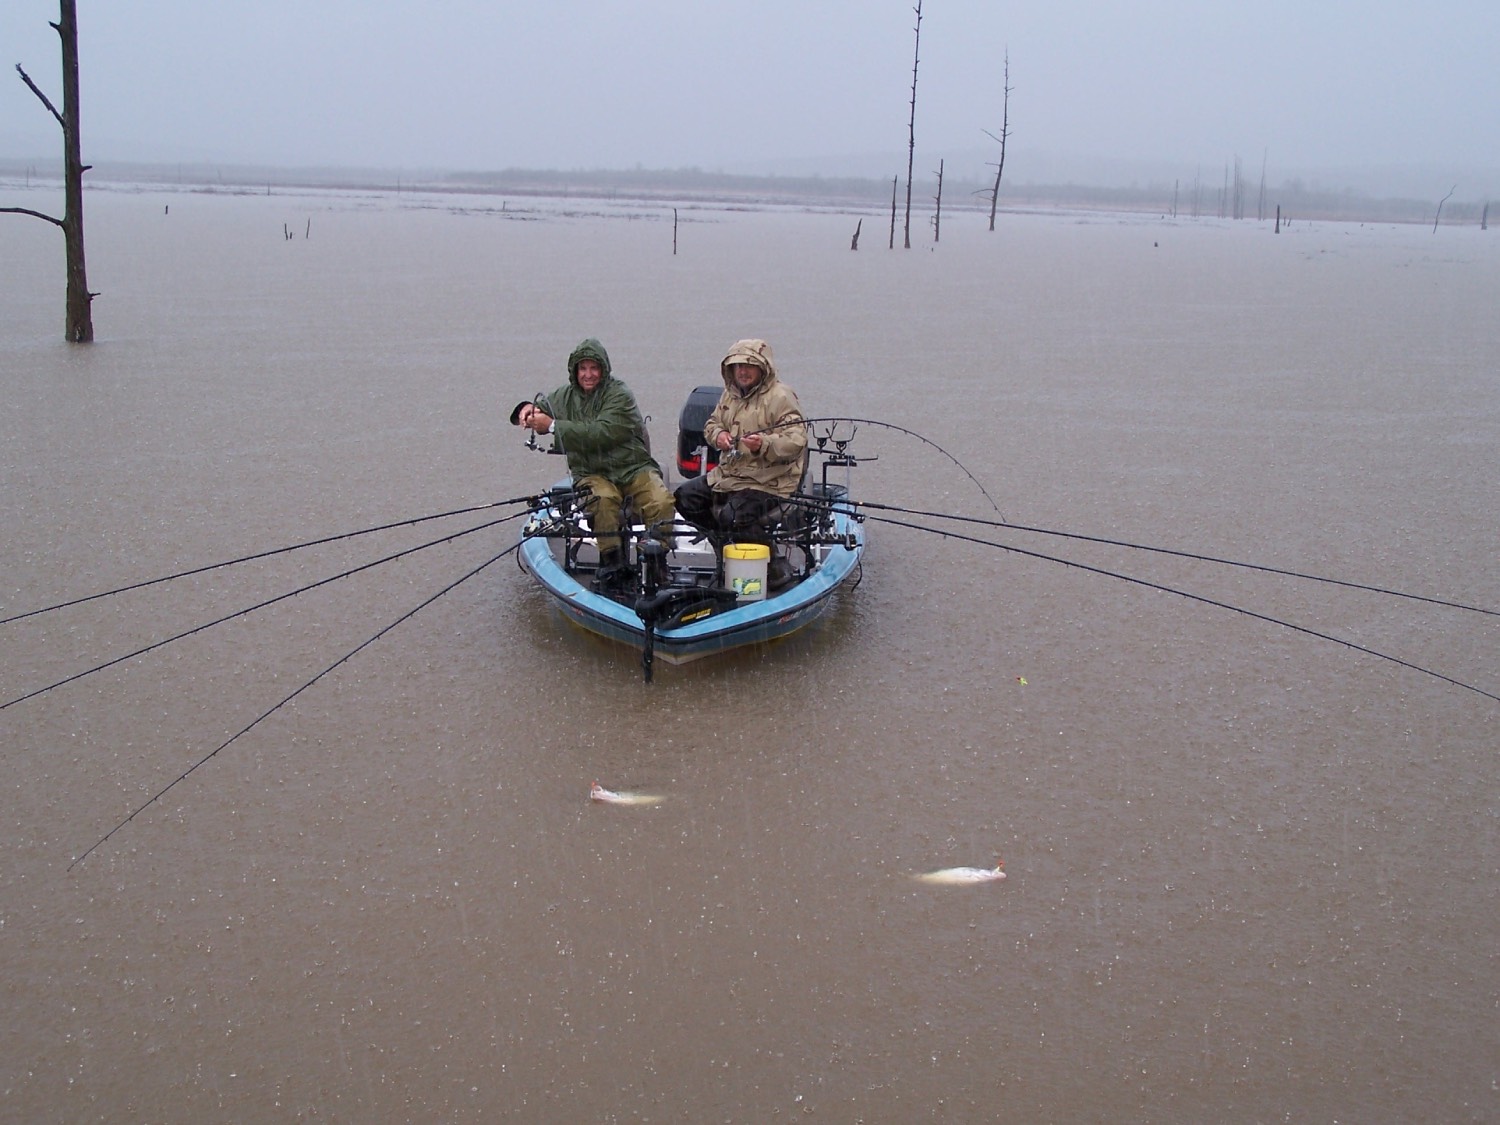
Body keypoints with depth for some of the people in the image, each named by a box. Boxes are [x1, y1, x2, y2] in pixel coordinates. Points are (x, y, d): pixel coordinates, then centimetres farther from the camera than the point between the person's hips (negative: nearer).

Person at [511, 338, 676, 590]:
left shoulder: (619, 394, -8)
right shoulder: (567, 395, 9)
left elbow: (602, 434, -22)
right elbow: (540, 407, 27)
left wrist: (553, 426, -21)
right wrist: (528, 408, -1)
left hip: (633, 467, -2)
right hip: (592, 473, 2)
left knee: (661, 502, -30)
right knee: (603, 499, -35)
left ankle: (657, 563, -14)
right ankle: (612, 563, -26)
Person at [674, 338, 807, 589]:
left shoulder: (781, 397, -14)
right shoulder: (730, 394, 11)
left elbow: (796, 441, -23)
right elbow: (711, 424, 23)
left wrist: (764, 444, -40)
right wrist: (718, 435, -2)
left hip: (768, 482, -9)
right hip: (728, 474, 9)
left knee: (733, 517, -30)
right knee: (685, 497, 2)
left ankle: (777, 564, -11)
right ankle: (726, 545, 12)